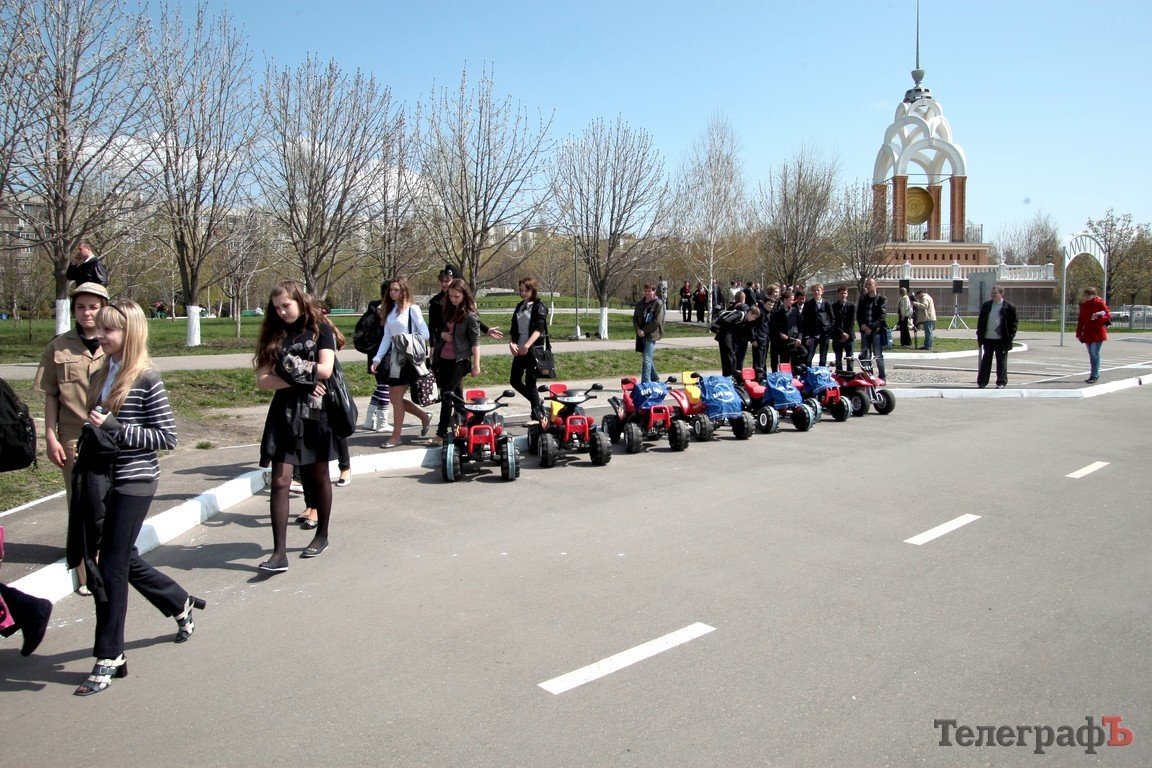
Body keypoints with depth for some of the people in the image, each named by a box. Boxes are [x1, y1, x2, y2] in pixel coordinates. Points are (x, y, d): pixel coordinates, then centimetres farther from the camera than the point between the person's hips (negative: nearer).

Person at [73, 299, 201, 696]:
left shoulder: (146, 379, -14)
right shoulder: (102, 374, 7)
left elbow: (167, 436, -14)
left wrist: (116, 428, -21)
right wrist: (82, 466, 15)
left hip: (133, 483, -7)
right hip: (102, 481, 7)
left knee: (112, 567, -2)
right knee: (125, 560, 18)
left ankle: (109, 657, 11)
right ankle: (181, 605, 41)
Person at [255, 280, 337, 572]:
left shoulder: (319, 329, 0)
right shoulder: (274, 335, 7)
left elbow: (325, 369, -12)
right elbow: (263, 379, -2)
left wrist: (289, 367, -6)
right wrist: (298, 380, -14)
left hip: (315, 412, -2)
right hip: (284, 413, 2)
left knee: (318, 476, 12)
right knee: (280, 481, -7)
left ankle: (322, 535, 31)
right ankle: (279, 553, -6)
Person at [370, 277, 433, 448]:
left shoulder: (412, 309, -6)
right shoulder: (390, 311, 13)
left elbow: (425, 333, -9)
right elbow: (386, 337, 10)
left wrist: (407, 340, -16)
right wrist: (377, 359, 4)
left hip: (408, 357, -7)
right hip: (394, 357, 7)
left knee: (396, 397, -5)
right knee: (393, 397, 9)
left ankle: (396, 437, 7)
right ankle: (424, 416, 28)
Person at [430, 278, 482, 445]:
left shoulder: (470, 315, -11)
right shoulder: (449, 310, 10)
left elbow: (475, 341, -11)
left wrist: (476, 364, -13)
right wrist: (442, 334, 2)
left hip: (459, 361, -7)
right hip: (443, 359, 7)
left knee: (447, 395, -7)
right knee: (455, 393, 13)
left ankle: (441, 433, -4)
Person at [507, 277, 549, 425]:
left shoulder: (539, 307, -6)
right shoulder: (519, 306, 14)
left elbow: (539, 329, -20)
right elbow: (514, 328, 12)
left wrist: (527, 345, -31)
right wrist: (511, 343, -6)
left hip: (533, 350, -7)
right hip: (519, 350, 7)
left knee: (530, 384, -6)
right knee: (514, 381, 9)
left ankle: (538, 416, 5)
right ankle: (538, 402, 27)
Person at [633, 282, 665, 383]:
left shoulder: (658, 304, -5)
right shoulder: (640, 303, 13)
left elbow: (657, 321, -11)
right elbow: (634, 318, 12)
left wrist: (644, 331, -15)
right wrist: (637, 329, -7)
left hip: (651, 334, -6)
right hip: (641, 335, 7)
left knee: (647, 359, -14)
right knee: (648, 359, 15)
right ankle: (655, 379, 30)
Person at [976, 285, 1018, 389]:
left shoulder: (1009, 307, -3)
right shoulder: (986, 305, 9)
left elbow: (1013, 323, -1)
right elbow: (980, 320, 13)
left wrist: (1010, 337, -8)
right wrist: (979, 334, 6)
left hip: (1001, 340, -3)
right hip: (988, 338, 3)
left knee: (1001, 362, 4)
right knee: (985, 361, 8)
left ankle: (1001, 382, 12)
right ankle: (982, 382, 14)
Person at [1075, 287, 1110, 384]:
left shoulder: (1099, 303, -6)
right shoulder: (1083, 305, 13)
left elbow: (1108, 314, -9)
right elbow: (1081, 320, 16)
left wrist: (1099, 316, -29)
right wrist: (1079, 333, 13)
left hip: (1097, 333, -7)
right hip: (1087, 333, 7)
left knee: (1095, 354, -9)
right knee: (1091, 355, 12)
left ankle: (1094, 376, -6)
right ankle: (1095, 375, 20)